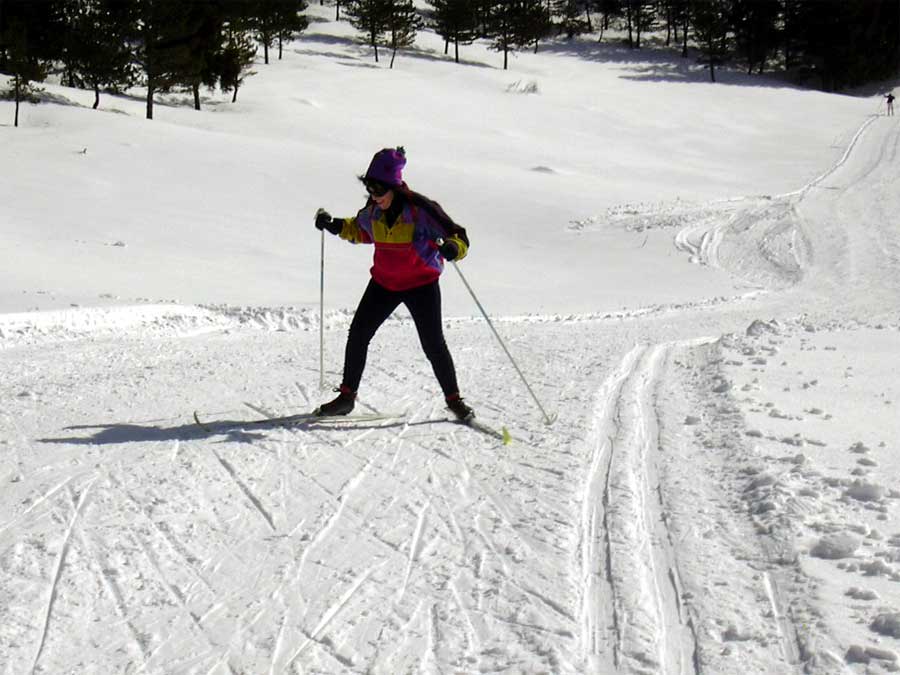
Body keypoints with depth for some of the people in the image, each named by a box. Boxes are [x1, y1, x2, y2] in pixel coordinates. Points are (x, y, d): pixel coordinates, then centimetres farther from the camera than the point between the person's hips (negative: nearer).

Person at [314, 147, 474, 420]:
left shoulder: (421, 209, -22)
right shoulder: (372, 210, -6)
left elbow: (459, 238, -19)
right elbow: (362, 231, 19)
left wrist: (452, 248, -42)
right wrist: (336, 226, 3)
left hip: (422, 284, -5)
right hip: (384, 282, 5)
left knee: (433, 344, -5)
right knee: (358, 334, 3)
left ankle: (453, 398, 13)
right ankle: (347, 396, 15)